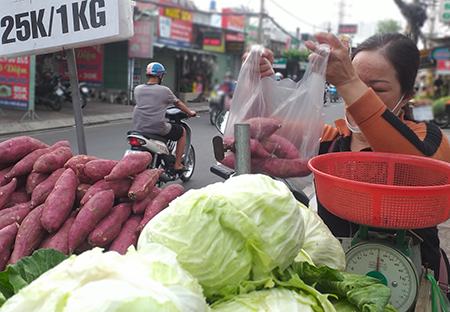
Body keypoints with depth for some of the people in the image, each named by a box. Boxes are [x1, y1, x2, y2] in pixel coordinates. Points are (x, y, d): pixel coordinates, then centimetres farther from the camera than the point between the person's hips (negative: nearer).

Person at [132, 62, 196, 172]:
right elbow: (178, 103, 7)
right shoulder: (164, 90, -7)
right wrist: (190, 112, 26)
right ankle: (177, 164, 18)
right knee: (182, 132, 18)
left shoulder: (137, 89, 5)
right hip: (158, 129, -5)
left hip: (138, 129, 5)